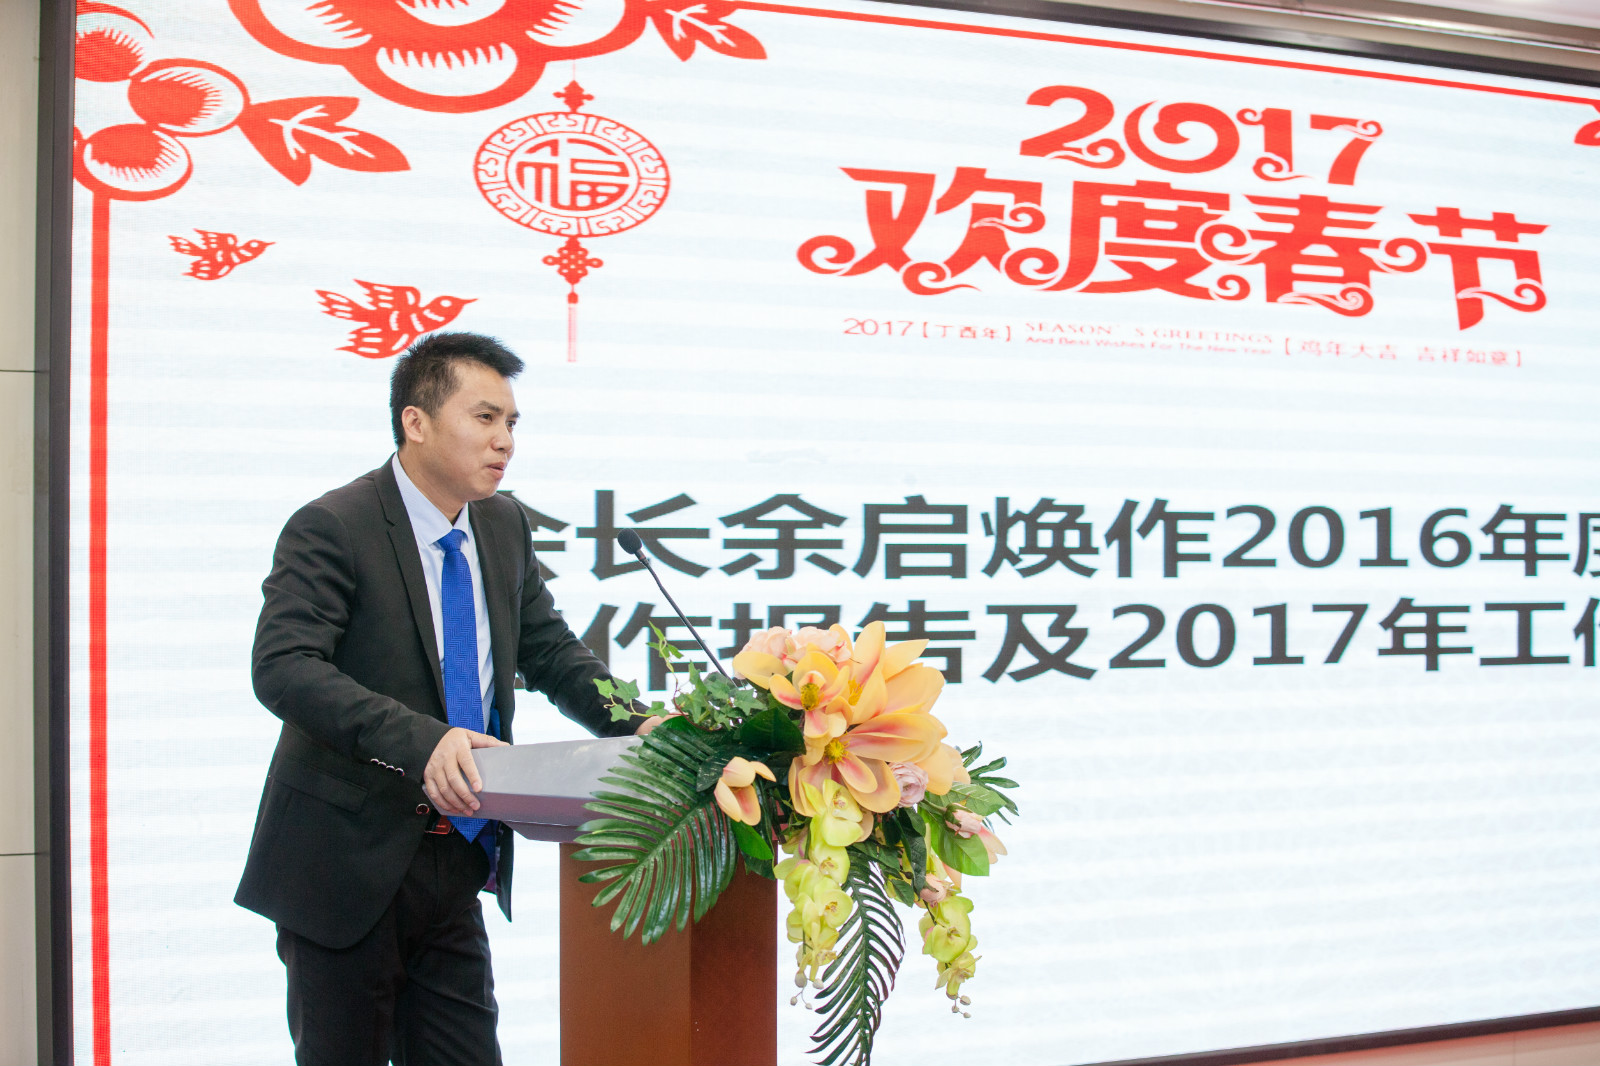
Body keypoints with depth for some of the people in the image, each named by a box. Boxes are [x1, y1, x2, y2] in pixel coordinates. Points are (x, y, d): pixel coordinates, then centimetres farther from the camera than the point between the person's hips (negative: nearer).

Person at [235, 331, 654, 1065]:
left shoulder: (505, 527, 8)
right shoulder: (331, 529, -14)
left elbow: (550, 652, 14)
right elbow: (283, 668, -25)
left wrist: (635, 726, -5)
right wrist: (419, 740, -39)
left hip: (454, 864, 6)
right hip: (347, 867, -6)